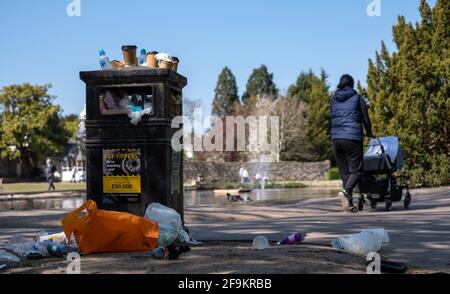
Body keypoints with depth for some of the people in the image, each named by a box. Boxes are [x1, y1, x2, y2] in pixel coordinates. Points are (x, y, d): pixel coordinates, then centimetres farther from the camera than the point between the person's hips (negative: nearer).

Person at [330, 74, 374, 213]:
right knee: (356, 170, -1)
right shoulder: (358, 98, 3)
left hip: (336, 138, 4)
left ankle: (349, 204, 6)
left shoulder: (334, 99, 14)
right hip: (353, 138, -4)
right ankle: (345, 192, -28)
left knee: (344, 172, 9)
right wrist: (369, 133, 22)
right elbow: (365, 118, 5)